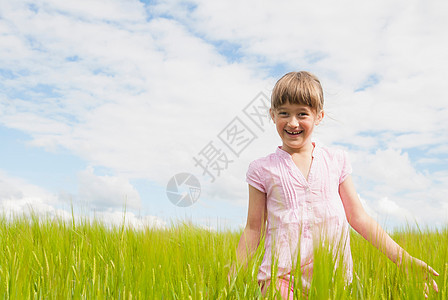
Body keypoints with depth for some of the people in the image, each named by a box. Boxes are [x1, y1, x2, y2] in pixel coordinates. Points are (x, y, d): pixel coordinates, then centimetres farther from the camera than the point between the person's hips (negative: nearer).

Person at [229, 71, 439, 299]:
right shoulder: (262, 169, 1)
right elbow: (254, 229, 6)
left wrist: (405, 259, 7)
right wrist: (232, 279, 2)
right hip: (282, 275, -2)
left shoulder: (335, 160, 7)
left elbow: (358, 217, 11)